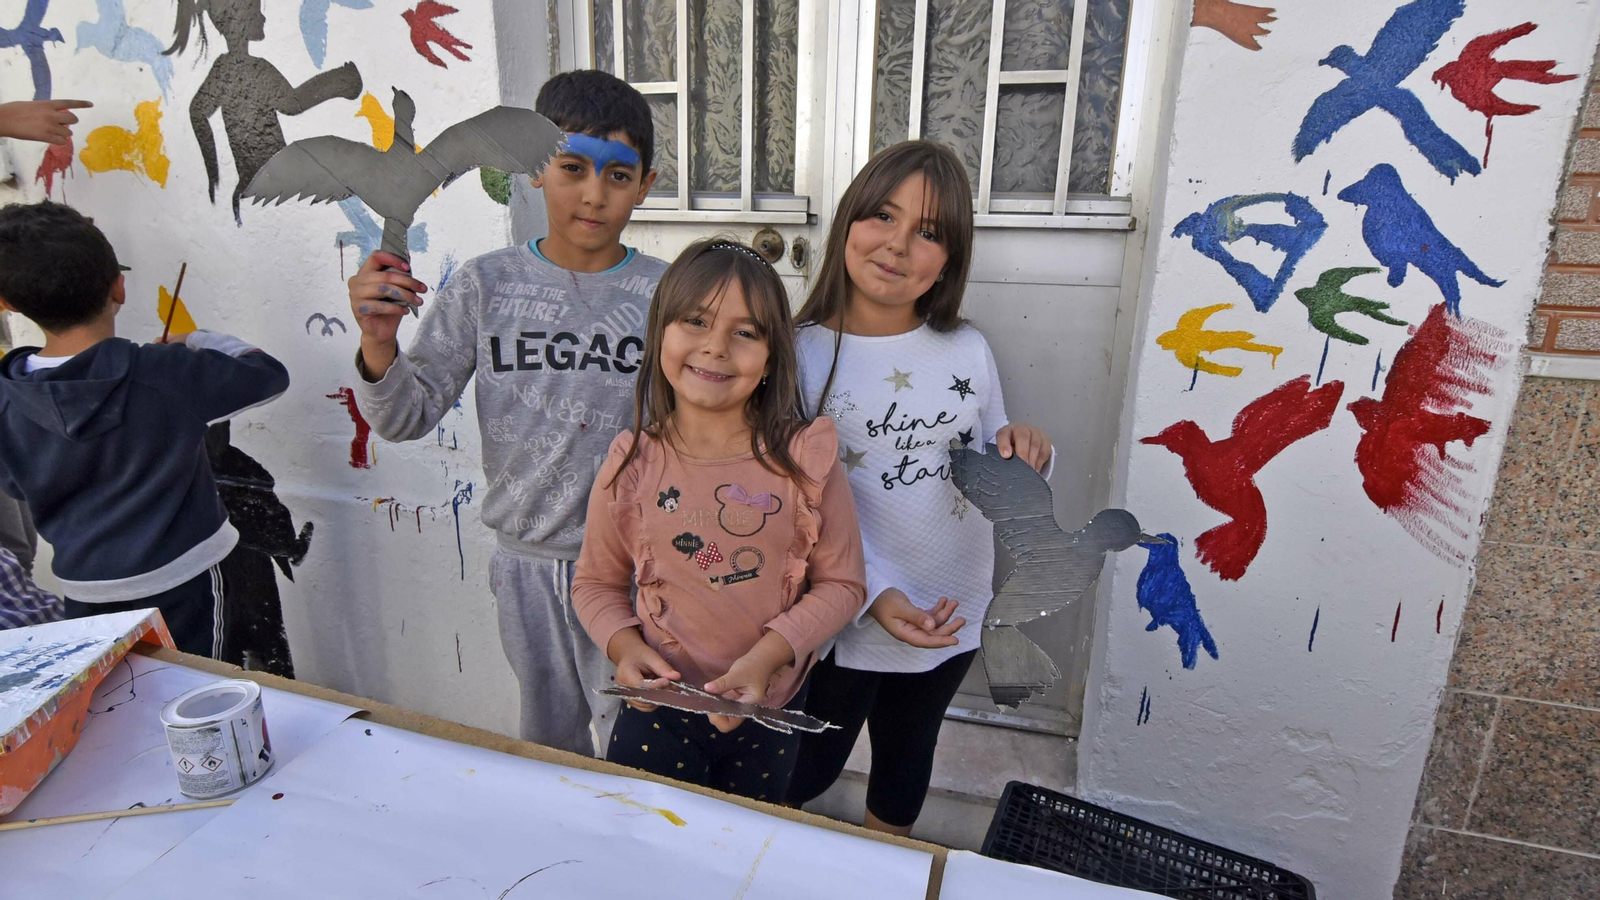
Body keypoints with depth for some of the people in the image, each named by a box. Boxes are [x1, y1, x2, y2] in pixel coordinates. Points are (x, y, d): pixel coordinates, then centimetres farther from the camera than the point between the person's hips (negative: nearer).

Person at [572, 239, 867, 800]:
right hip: (660, 706, 0)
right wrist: (624, 645, -16)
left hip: (771, 711, 1)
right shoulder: (632, 466, -11)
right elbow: (595, 582, 2)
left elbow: (842, 583, -9)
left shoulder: (804, 459, -15)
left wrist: (768, 655, -22)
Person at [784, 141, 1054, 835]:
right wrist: (877, 593, -26)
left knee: (907, 760, 27)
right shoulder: (802, 354, -15)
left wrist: (1024, 456, -16)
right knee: (806, 769, 17)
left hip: (949, 615, 4)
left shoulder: (968, 350, -3)